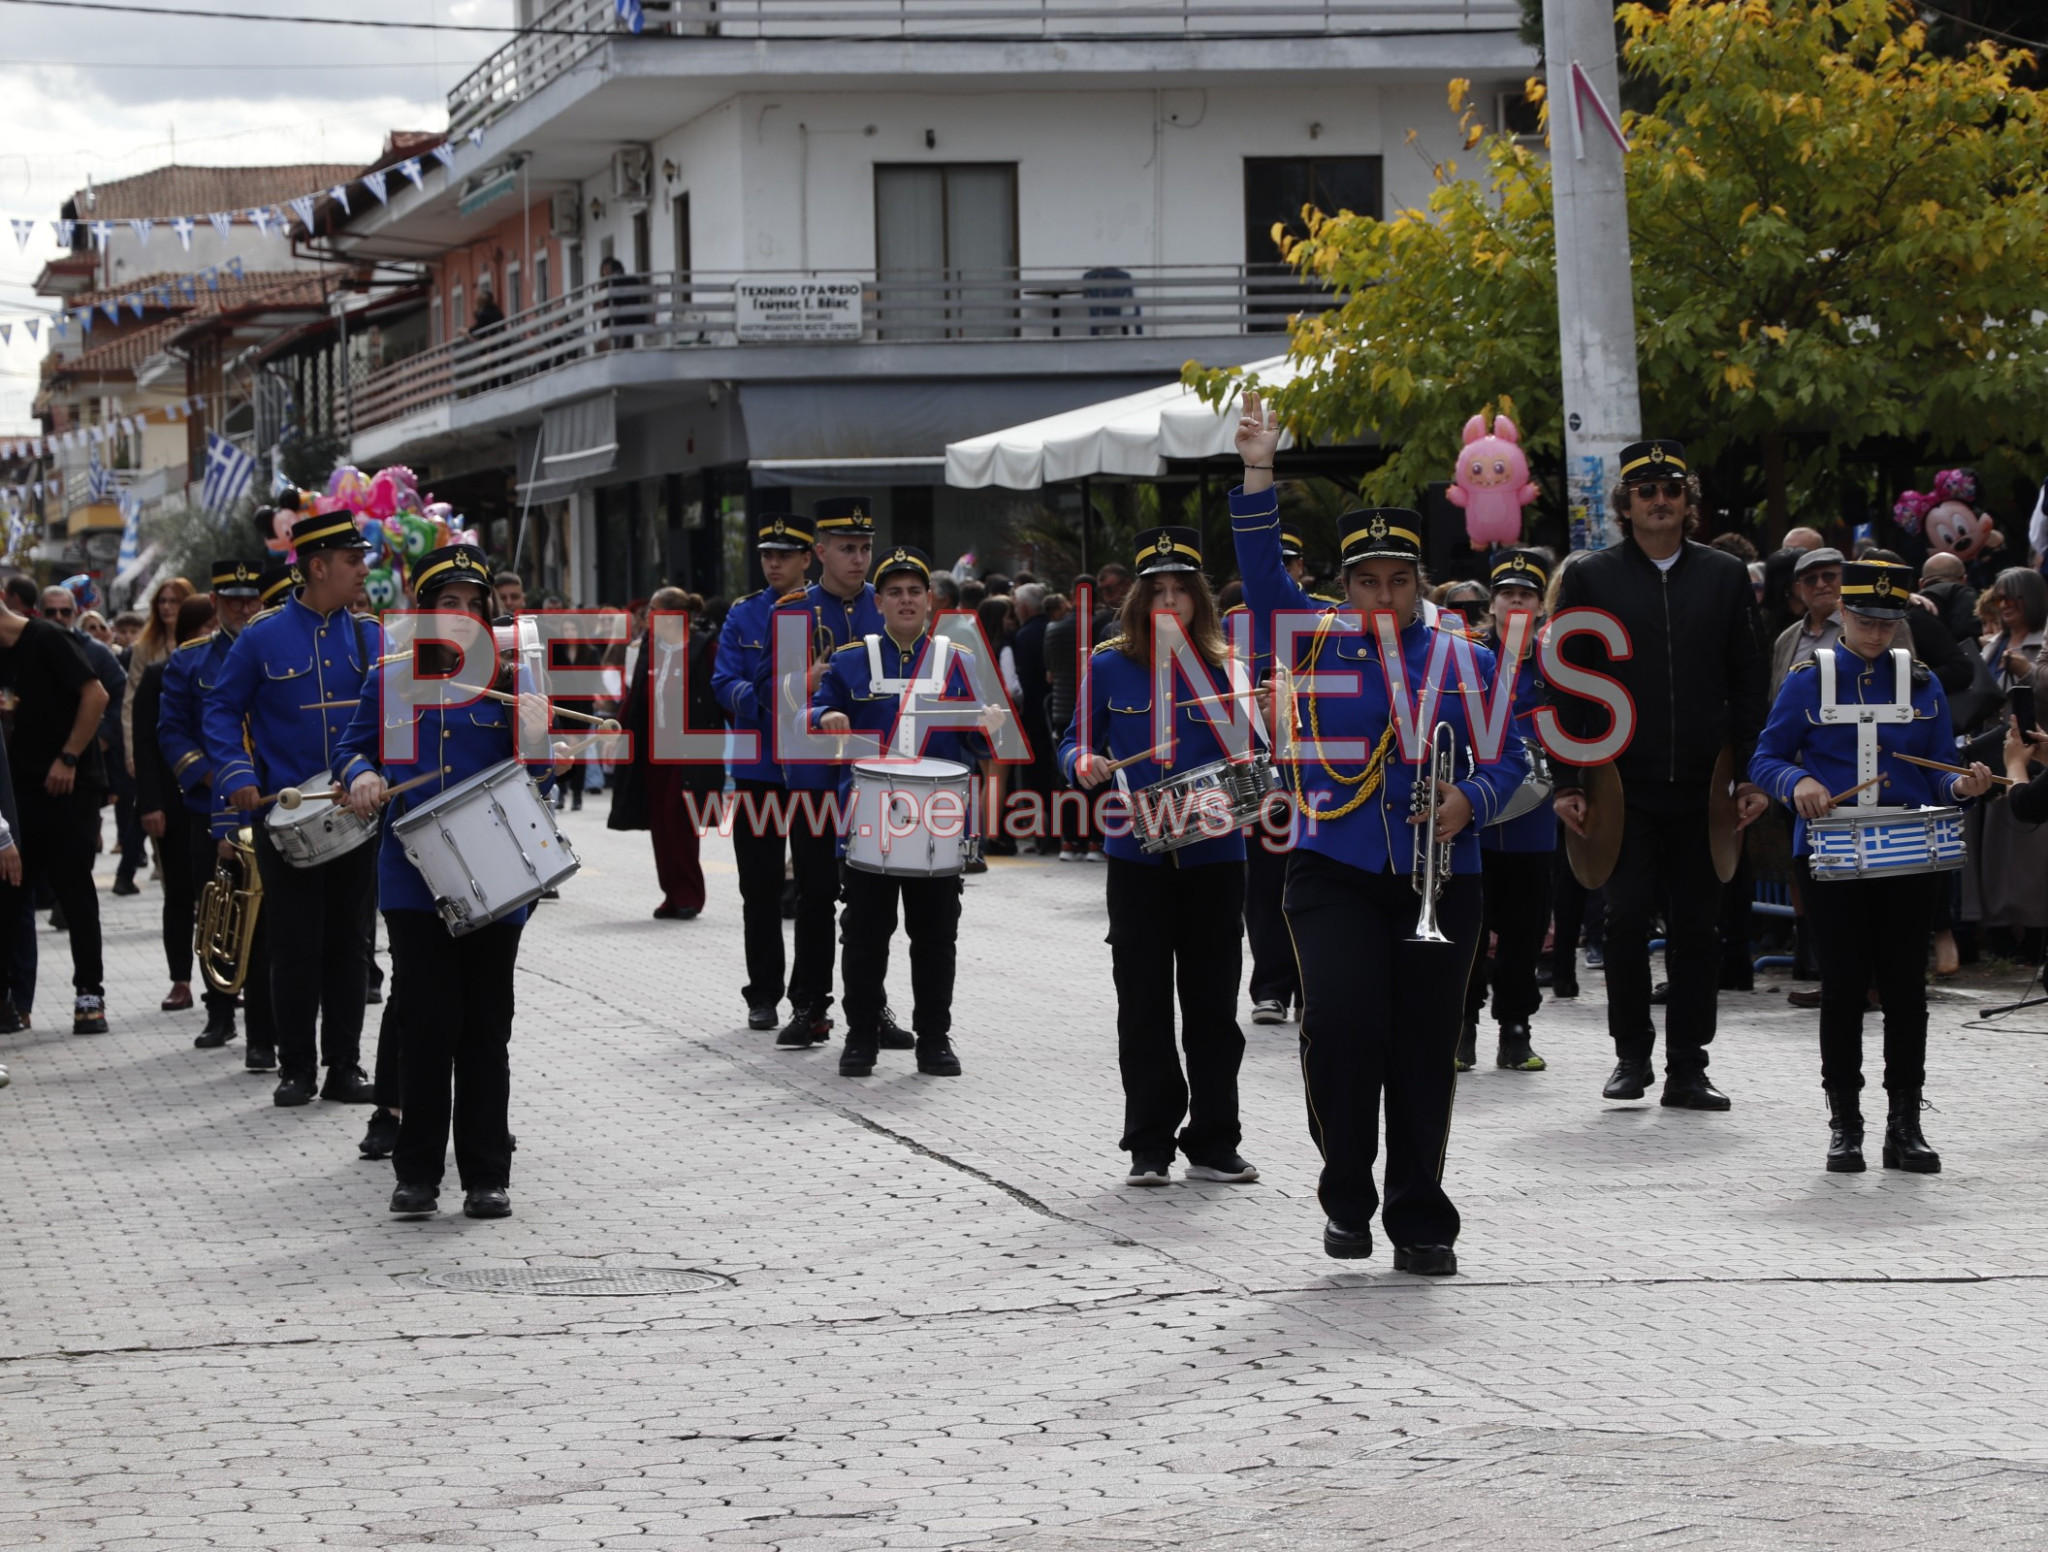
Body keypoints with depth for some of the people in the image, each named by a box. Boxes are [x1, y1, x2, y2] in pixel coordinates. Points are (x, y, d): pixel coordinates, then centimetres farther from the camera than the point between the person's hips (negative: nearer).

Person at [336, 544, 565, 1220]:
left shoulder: (510, 679, 3)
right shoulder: (391, 679, 4)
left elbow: (529, 780, 3)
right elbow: (353, 745, 12)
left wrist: (541, 760, -19)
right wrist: (360, 775, -9)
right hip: (415, 878, 0)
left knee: (486, 1027, 5)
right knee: (426, 1020, -3)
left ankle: (487, 1177, 13)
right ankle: (417, 1173, 7)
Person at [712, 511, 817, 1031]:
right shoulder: (743, 615, 7)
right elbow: (724, 684, -2)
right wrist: (757, 699, -21)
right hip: (758, 769, 2)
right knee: (760, 889, 6)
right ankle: (764, 994, 15)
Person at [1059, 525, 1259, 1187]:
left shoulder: (1227, 666, 4)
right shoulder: (1109, 666, 3)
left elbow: (1248, 758, 7)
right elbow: (1075, 743, 8)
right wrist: (1084, 765, -15)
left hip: (1214, 855, 1)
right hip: (1138, 857, -1)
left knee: (1213, 1003, 5)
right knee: (1144, 1006, 2)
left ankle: (1213, 1144, 12)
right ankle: (1149, 1148, 8)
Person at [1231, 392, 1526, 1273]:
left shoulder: (1466, 661, 8)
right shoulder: (1316, 642, 6)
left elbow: (1507, 757, 8)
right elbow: (1264, 575, -7)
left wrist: (1471, 800, -13)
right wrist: (1258, 475, -17)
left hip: (1439, 882, 1)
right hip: (1335, 876, -1)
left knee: (1425, 1052, 3)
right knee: (1340, 1025, -18)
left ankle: (1420, 1223, 14)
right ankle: (1347, 1196, 1)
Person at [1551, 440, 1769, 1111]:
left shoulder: (1725, 576, 9)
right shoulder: (1590, 578, 4)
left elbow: (1749, 683, 9)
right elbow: (1567, 688, 3)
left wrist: (1752, 775, 2)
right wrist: (1568, 783, -4)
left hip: (1703, 783, 2)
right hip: (1621, 782, -1)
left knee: (1697, 925, 3)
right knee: (1626, 917, -3)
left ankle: (1688, 1066, 9)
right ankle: (1632, 1054, 11)